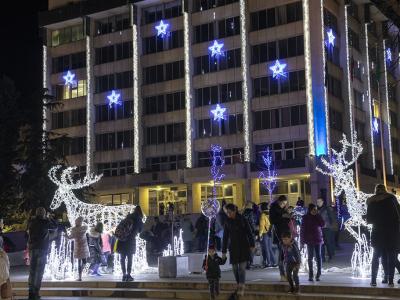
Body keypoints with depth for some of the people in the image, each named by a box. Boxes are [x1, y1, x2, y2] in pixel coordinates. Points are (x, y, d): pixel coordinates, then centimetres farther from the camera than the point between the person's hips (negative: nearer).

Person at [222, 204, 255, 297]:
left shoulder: (242, 219, -3)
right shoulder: (227, 222, 4)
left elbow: (249, 233, -2)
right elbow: (225, 237, 7)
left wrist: (252, 245, -9)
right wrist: (224, 251, 7)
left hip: (244, 246, -3)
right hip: (233, 247, 3)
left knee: (242, 267, -12)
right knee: (235, 268, 3)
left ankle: (241, 288, -17)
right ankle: (239, 285, 19)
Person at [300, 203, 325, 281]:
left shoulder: (317, 217, 6)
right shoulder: (305, 218, -2)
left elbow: (323, 224, -7)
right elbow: (302, 230, -2)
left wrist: (318, 215, -8)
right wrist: (302, 241, -6)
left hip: (318, 239, 2)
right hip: (310, 240, -2)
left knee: (318, 256, -3)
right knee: (310, 257, 3)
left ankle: (318, 274, 2)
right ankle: (311, 275, 9)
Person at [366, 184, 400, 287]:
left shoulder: (371, 201, 6)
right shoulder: (391, 197, 2)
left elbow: (369, 220, 6)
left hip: (378, 231, 2)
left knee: (376, 256, 11)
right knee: (391, 256, 4)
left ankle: (373, 280, 5)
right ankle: (390, 280, -2)